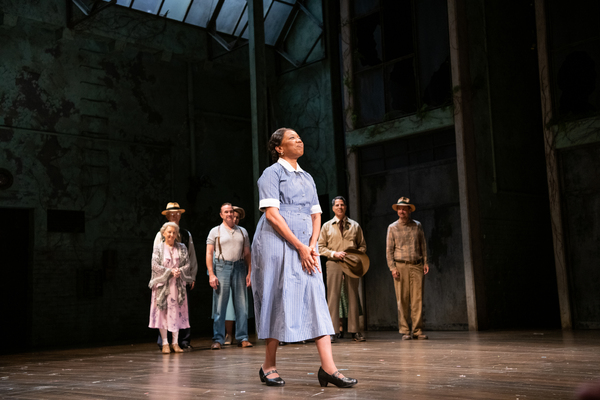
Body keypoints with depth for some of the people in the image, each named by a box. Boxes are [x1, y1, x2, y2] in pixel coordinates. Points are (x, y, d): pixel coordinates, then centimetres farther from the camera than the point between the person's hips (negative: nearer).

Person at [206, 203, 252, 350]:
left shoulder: (242, 231, 16)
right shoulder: (215, 231, 8)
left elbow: (247, 254, 14)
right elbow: (209, 254, 2)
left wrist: (249, 272, 3)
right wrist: (211, 274, -7)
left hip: (239, 267, 2)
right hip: (222, 267, -2)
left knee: (241, 304, 2)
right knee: (219, 304, -3)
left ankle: (242, 338, 7)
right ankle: (218, 339, 1)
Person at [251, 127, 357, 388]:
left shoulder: (307, 178, 20)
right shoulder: (272, 173, 0)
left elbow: (316, 215, 15)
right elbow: (271, 213, -11)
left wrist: (312, 246, -4)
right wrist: (300, 247, -15)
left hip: (304, 246, 6)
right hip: (277, 243, -6)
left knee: (316, 299, -4)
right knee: (279, 300, -4)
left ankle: (328, 367, -10)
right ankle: (269, 366, 9)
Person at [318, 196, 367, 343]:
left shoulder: (355, 226, 13)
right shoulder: (327, 226, 10)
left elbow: (363, 245, 15)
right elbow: (321, 247, 7)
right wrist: (334, 253, -10)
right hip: (334, 264, -1)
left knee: (353, 296, 2)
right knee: (333, 296, -6)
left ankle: (354, 330, 7)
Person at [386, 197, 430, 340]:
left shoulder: (417, 225, 12)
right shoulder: (392, 227, 7)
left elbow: (423, 245, 16)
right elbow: (389, 249, 5)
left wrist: (425, 262, 6)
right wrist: (392, 268, -3)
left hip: (417, 266, 2)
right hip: (400, 266, -1)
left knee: (417, 299, -3)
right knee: (402, 300, -3)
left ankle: (418, 330, 3)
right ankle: (405, 331, 2)